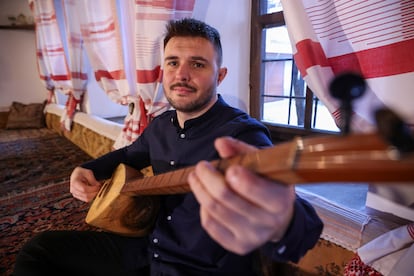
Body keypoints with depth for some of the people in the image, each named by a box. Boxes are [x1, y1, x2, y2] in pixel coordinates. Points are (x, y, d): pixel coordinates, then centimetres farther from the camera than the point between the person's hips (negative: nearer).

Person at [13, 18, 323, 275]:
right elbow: (130, 154, 21)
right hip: (150, 250, 7)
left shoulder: (243, 134, -22)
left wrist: (279, 226, -63)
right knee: (40, 249, 9)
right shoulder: (161, 125, 2)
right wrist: (90, 170, 4)